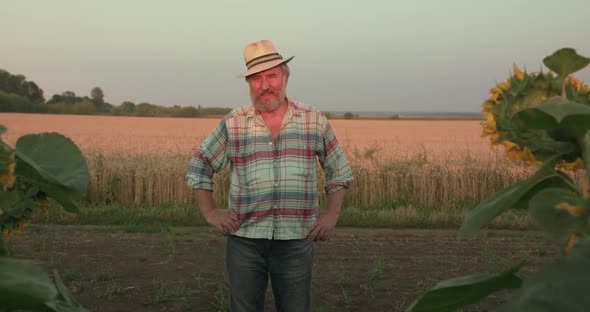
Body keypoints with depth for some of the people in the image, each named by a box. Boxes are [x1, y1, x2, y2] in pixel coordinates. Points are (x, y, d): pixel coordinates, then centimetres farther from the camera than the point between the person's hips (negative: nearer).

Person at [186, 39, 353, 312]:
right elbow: (198, 167, 11)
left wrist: (332, 213, 1)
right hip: (245, 238, 0)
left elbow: (339, 171, 12)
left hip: (296, 240, 0)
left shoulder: (315, 121, 3)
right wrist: (210, 212, 3)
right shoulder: (232, 124, 1)